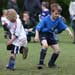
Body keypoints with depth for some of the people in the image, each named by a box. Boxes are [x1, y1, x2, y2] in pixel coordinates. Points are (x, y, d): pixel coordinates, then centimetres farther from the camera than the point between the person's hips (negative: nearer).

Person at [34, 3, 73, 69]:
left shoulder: (58, 20, -9)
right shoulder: (46, 19, -21)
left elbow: (64, 26, -7)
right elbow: (38, 27, -17)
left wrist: (69, 32, -21)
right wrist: (37, 35, -25)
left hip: (50, 35, 6)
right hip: (43, 33, -6)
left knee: (57, 50, 2)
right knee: (45, 45, -34)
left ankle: (51, 63, 23)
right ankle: (41, 62, -30)